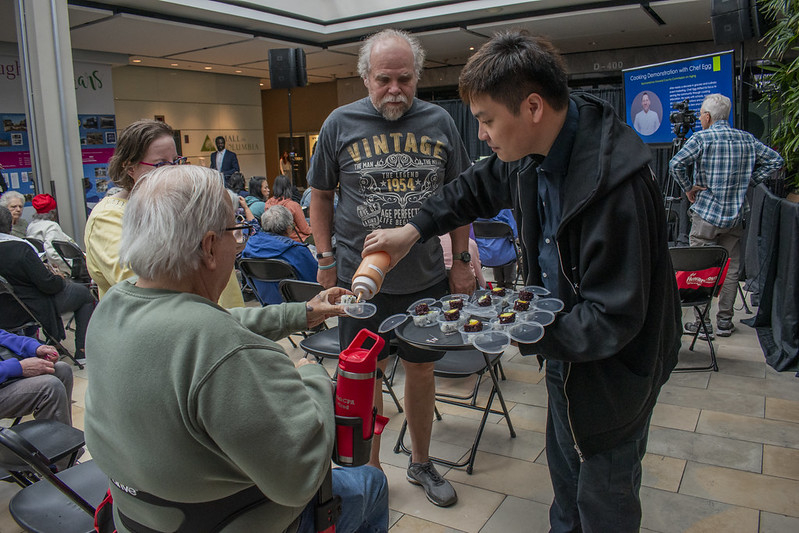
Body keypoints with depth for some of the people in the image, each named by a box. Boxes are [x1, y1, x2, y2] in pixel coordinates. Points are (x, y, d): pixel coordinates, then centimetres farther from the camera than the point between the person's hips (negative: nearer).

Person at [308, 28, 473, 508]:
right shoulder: (341, 124, -3)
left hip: (427, 278, 2)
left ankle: (422, 463, 35)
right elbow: (322, 196, 5)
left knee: (422, 370, 14)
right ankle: (370, 469, 31)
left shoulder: (440, 122, 1)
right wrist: (326, 260, 1)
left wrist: (462, 261, 5)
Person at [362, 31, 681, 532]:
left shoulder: (616, 184, -33)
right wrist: (415, 228, 5)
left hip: (615, 362, -7)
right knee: (565, 470, 27)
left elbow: (613, 320, -29)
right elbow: (481, 186, 13)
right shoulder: (534, 152, -8)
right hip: (567, 342, 8)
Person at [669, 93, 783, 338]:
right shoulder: (747, 139, 7)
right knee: (730, 269, 10)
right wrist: (747, 181, 11)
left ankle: (702, 321, 6)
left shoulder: (702, 138, -8)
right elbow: (776, 160, 11)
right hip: (736, 214, 4)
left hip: (706, 212, -4)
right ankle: (725, 321, 15)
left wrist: (688, 188, -8)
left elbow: (676, 164, -22)